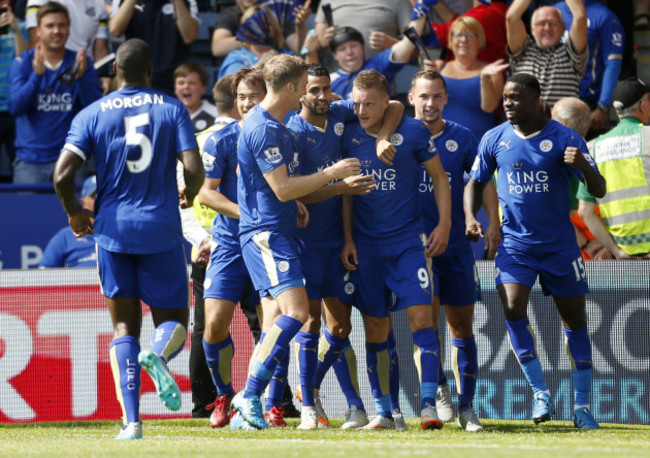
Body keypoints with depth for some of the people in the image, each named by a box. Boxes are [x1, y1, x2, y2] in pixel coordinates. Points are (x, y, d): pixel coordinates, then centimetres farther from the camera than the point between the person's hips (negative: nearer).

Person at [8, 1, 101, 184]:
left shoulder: (80, 63, 4)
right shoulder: (22, 63, 3)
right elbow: (15, 108, -10)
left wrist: (82, 77, -22)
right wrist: (36, 75, -23)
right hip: (30, 160, 0)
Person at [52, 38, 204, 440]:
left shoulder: (92, 115, 3)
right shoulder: (172, 109, 1)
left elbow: (63, 174, -7)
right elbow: (195, 169, -8)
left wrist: (74, 212, 12)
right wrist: (189, 195, 14)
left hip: (113, 230, 1)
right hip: (162, 231, -1)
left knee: (125, 326, 8)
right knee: (173, 319, 10)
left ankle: (132, 421, -6)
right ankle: (158, 353, -27)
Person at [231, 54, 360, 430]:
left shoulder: (273, 124, 17)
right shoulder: (263, 128, -16)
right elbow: (282, 188, -18)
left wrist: (295, 205, 16)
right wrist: (332, 173, -11)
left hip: (278, 231, 10)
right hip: (266, 233, -10)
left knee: (276, 322, 6)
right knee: (296, 309, -20)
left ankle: (247, 411, 4)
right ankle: (250, 395, -20)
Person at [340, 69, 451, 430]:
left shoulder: (413, 132, -3)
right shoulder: (349, 137, 4)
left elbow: (439, 176, 6)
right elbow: (346, 191, 13)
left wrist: (444, 224, -3)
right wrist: (347, 239, 6)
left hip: (409, 240, -2)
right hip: (366, 246, 2)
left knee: (421, 317, -13)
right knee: (374, 329, 2)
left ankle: (429, 406, -14)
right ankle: (382, 412, 8)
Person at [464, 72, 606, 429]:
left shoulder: (565, 139, -8)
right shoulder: (494, 140, 1)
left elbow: (598, 191, -11)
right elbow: (475, 182, 13)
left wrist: (583, 166, -32)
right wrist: (470, 217, -5)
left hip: (560, 245, -1)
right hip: (514, 244, 1)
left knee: (574, 320, 2)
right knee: (513, 310, -18)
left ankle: (581, 405, 11)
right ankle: (540, 392, -6)